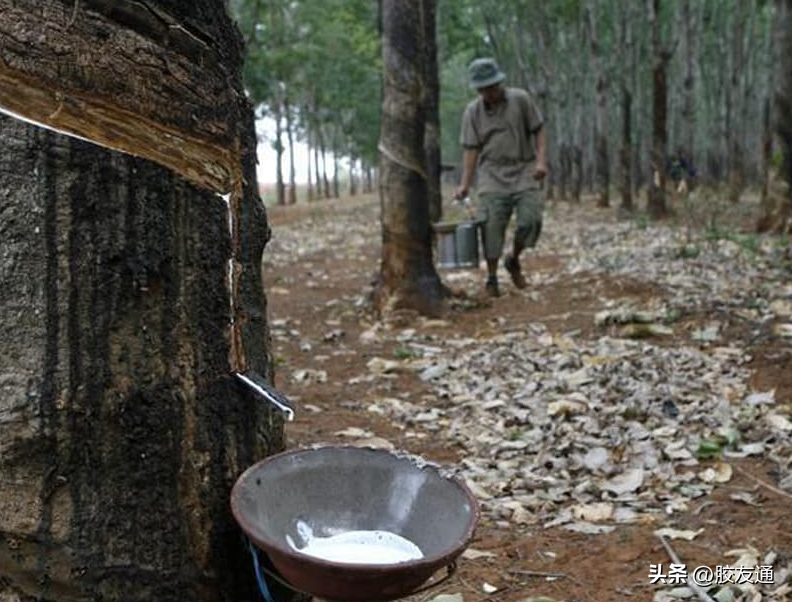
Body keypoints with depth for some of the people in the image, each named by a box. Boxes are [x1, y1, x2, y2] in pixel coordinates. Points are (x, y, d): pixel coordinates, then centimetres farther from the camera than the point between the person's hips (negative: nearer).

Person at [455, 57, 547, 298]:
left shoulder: (521, 99, -2)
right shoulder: (473, 111, 2)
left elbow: (538, 130, 3)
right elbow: (471, 149, 2)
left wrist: (541, 160, -9)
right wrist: (465, 184, -3)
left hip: (524, 170, 0)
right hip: (492, 172, 1)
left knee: (530, 219, -12)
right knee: (492, 225, -6)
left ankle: (514, 260, 15)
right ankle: (491, 278, 4)